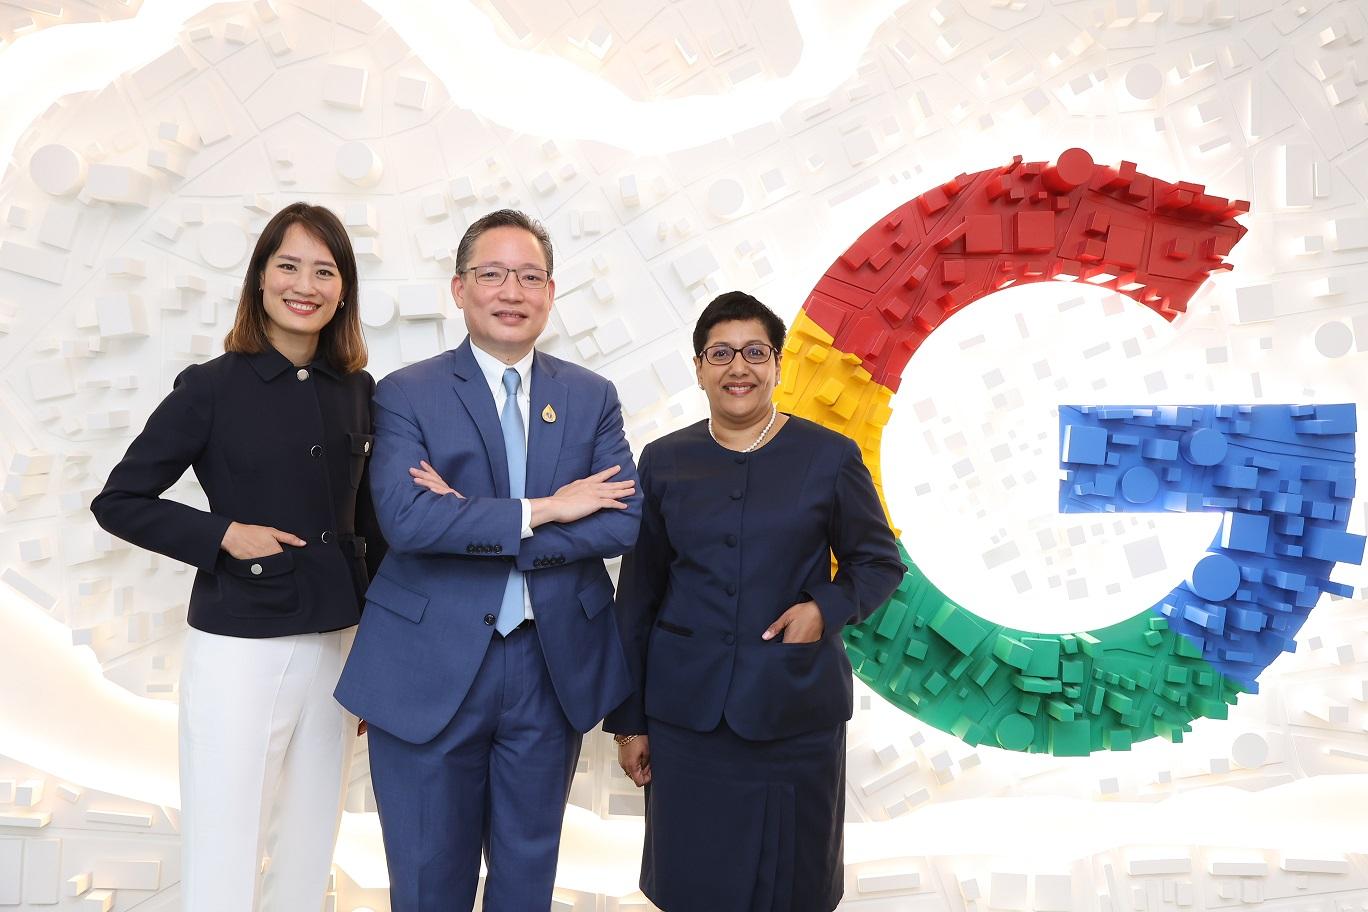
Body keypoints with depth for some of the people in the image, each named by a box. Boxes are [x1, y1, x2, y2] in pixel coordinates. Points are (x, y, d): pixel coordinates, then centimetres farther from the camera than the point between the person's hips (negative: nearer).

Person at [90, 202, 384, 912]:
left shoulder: (357, 390, 5)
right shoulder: (212, 387, -6)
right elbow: (118, 501, -1)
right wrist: (223, 534, -14)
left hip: (338, 646, 4)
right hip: (237, 650, -4)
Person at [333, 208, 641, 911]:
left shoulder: (592, 398, 4)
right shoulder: (406, 394, -3)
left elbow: (622, 522, -8)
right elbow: (405, 518, -18)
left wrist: (471, 523, -15)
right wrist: (540, 511, -16)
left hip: (554, 667, 3)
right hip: (432, 671, -2)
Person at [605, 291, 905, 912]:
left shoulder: (831, 457, -1)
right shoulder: (664, 461, 4)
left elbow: (879, 562, 8)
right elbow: (637, 596, 7)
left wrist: (827, 608, -13)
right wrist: (629, 719, 7)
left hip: (795, 712, -1)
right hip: (685, 714, 1)